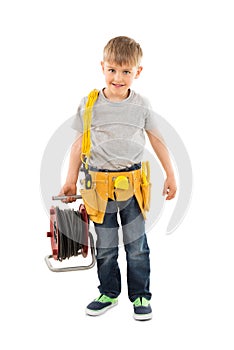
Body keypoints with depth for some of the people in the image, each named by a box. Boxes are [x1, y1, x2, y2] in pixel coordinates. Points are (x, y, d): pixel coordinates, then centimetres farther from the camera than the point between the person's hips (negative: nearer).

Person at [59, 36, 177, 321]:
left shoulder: (142, 106, 0)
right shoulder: (90, 104, -2)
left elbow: (157, 140, 10)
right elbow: (79, 143, 4)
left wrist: (170, 175, 11)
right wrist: (71, 179, 4)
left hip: (133, 183, 0)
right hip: (100, 184, 0)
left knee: (137, 246, 7)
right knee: (105, 247, 10)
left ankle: (140, 295, 23)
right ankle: (109, 293, 28)